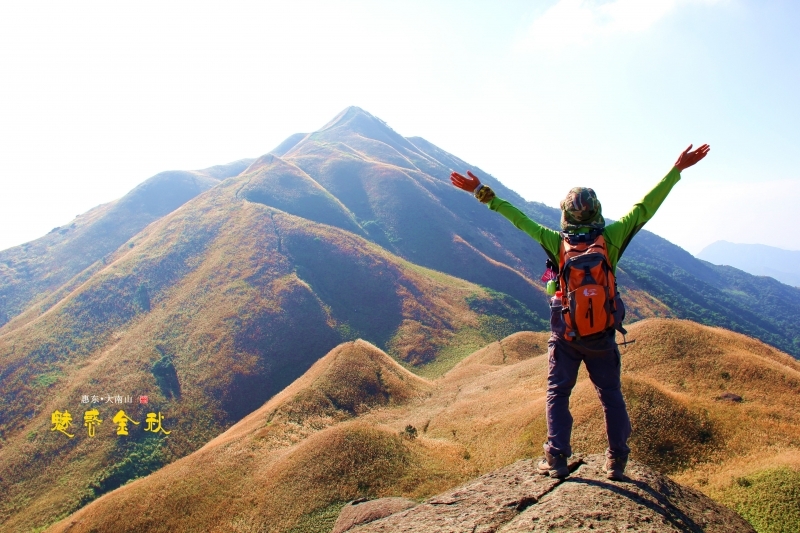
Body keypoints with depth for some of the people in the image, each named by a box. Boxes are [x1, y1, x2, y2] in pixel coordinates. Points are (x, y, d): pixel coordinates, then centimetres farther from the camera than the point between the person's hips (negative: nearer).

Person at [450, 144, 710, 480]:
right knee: (610, 395, 16)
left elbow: (518, 218, -6)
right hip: (603, 336, 1)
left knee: (557, 393, 12)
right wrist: (677, 169, 3)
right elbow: (645, 206, -4)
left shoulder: (558, 242, -10)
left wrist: (482, 193, 1)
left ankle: (557, 459, 9)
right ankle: (616, 461, 21)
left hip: (566, 335, -1)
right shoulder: (610, 238, -9)